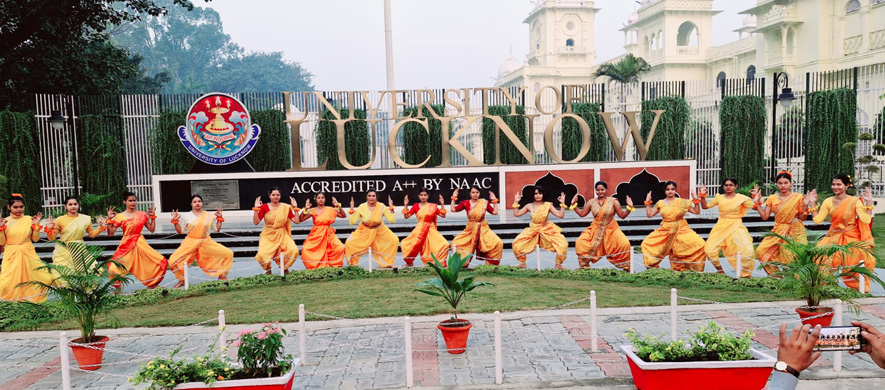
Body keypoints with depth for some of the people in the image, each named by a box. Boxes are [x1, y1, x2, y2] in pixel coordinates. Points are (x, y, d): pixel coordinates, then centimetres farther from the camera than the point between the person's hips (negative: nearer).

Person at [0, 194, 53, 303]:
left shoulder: (29, 219, 2)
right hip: (12, 256, -1)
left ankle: (32, 301, 14)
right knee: (9, 281, -8)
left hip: (28, 254, 1)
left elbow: (35, 239, 5)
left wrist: (37, 225, -8)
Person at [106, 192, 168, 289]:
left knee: (161, 262, -7)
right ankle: (117, 288, 9)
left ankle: (151, 284, 13)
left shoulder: (142, 215, 8)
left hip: (140, 243, 2)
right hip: (126, 245, -2)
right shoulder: (119, 217, 0)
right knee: (114, 268, -20)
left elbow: (152, 229, 11)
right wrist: (109, 219, -8)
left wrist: (153, 217, 3)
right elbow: (110, 234, 0)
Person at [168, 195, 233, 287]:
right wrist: (175, 221, -7)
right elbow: (180, 231, 5)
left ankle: (222, 276, 11)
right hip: (190, 243, -1)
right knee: (173, 261, -18)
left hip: (206, 243, 1)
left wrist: (219, 218, 0)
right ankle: (181, 280, 9)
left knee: (228, 254, -9)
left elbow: (217, 229, 9)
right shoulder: (186, 216, 2)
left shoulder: (208, 216, 5)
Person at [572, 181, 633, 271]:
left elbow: (622, 215, -2)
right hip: (595, 230, 2)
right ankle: (584, 266, 6)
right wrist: (574, 205, 3)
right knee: (580, 242, -17)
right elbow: (582, 214, 9)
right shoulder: (591, 202, 2)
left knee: (625, 244, -24)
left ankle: (626, 266, 2)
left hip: (611, 229, -2)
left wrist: (629, 207, -16)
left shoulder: (613, 201, -4)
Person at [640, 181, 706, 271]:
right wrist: (648, 203, 4)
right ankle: (652, 267, 9)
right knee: (647, 243, -11)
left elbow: (696, 212, 6)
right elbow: (649, 214, 11)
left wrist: (696, 201, -6)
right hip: (664, 230, 2)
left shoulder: (682, 202, 2)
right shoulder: (660, 203, 7)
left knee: (699, 244, -20)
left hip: (681, 230, -1)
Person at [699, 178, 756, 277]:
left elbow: (755, 206, -3)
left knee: (747, 251, -21)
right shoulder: (719, 197, 9)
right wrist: (703, 196, 1)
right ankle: (720, 270, 12)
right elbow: (705, 206, 13)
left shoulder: (741, 198, 2)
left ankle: (745, 274, 2)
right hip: (721, 227, 2)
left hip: (736, 227, -2)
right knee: (709, 250, -12)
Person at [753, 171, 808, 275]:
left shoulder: (798, 197, 0)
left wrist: (805, 205, -15)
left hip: (795, 232, -3)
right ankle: (776, 274, 4)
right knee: (761, 251, -11)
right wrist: (757, 203, -1)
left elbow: (802, 218, 1)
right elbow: (765, 216, 6)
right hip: (778, 231, 3)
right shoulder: (772, 199, 7)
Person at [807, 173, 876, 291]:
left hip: (851, 238, -3)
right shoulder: (828, 201, 4)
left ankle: (859, 286, 1)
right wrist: (812, 203, -3)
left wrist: (869, 203, -20)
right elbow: (817, 219, -2)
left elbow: (866, 220, -15)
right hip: (833, 237, 3)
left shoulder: (855, 201, -5)